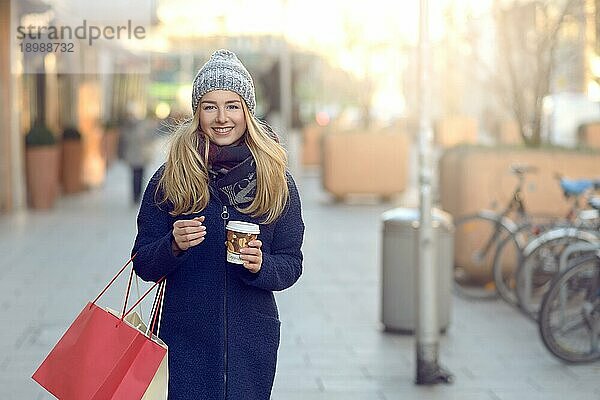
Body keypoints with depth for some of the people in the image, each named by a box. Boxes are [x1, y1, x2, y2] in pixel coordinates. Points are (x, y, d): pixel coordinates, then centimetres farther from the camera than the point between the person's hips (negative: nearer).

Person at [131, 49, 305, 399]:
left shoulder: (276, 180, 0)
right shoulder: (170, 179, -3)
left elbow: (292, 265, 4)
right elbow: (143, 265, 0)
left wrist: (261, 265, -16)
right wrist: (174, 246, -19)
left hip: (252, 341, 1)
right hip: (185, 338, -1)